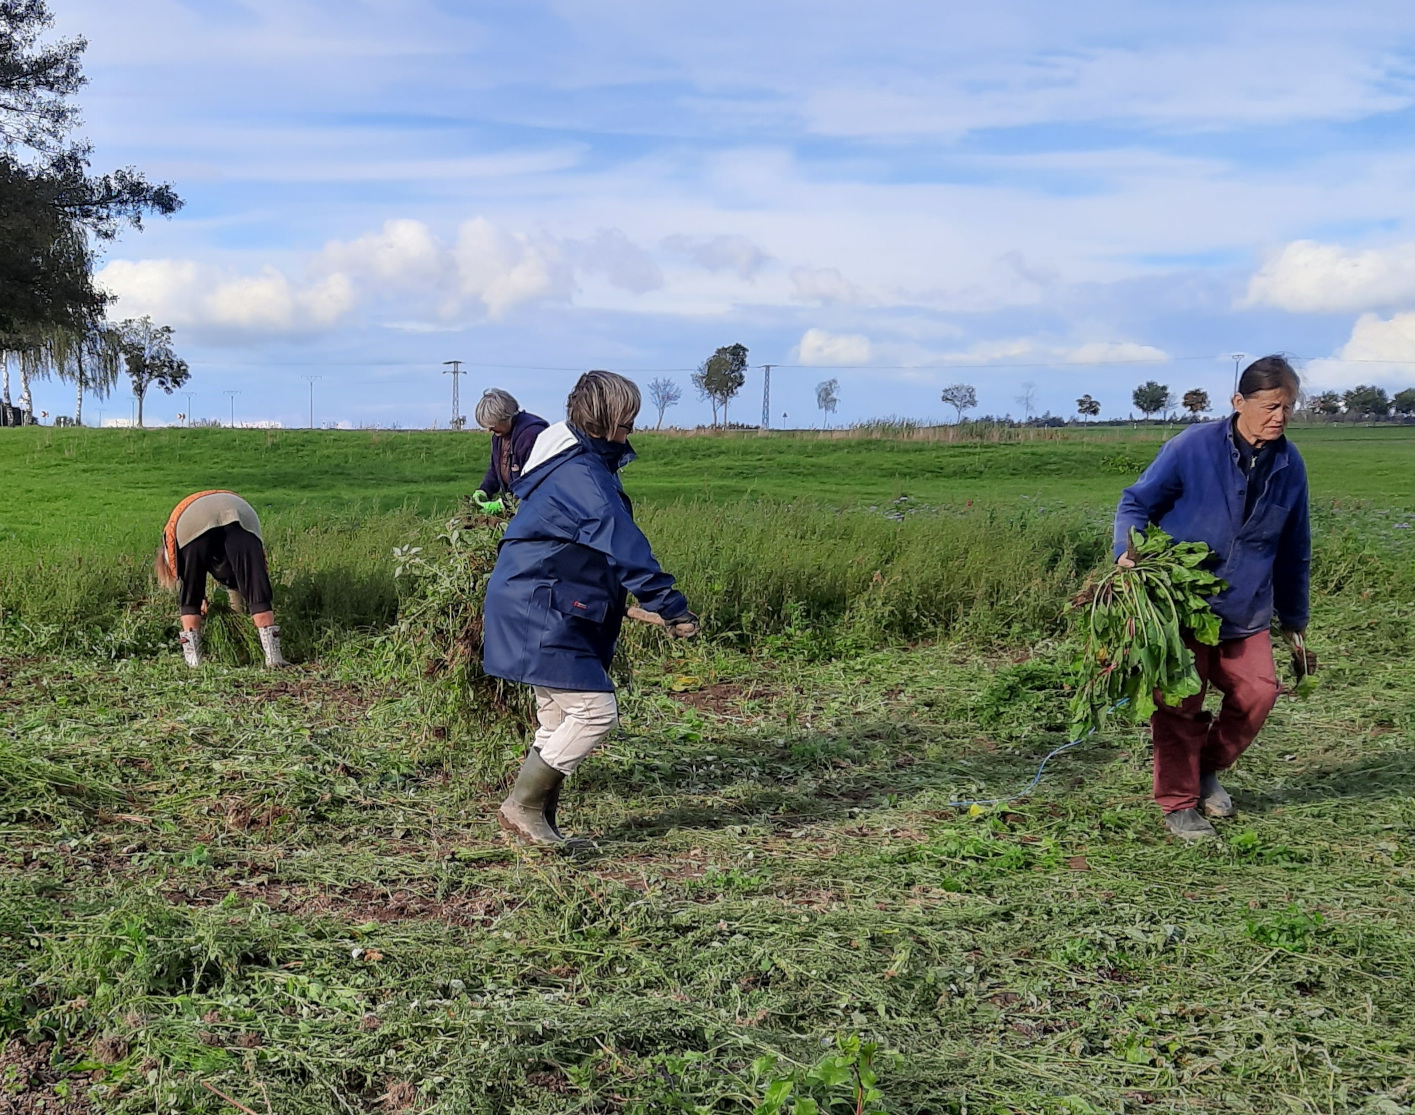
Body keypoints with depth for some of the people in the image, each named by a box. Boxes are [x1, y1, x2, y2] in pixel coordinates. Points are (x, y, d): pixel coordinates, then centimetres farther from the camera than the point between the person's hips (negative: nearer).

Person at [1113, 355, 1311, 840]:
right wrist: (1128, 552, -23)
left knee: (1259, 691, -1)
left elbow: (1294, 551, 12)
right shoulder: (1193, 446, -12)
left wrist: (1294, 620, 16)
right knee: (1181, 702, -1)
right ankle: (1178, 804, 16)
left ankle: (1208, 769, 26)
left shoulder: (1289, 465, 3)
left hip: (1247, 611, 4)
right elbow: (1136, 502, -4)